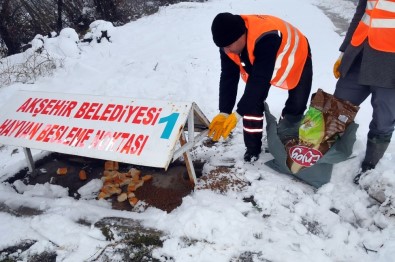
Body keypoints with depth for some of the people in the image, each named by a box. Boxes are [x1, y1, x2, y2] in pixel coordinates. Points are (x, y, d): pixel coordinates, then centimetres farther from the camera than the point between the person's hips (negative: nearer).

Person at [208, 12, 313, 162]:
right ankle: (253, 147, 6)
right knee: (252, 102, -8)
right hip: (258, 64, 5)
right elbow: (228, 77, -23)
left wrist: (238, 114, -45)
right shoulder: (229, 42, -26)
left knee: (297, 105, 0)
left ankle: (286, 141, 26)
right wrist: (223, 113, -30)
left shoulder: (266, 38, -48)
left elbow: (260, 80, -47)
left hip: (297, 59, -4)